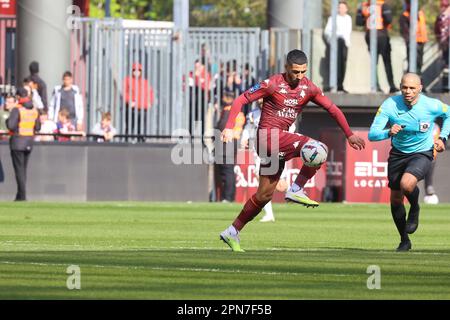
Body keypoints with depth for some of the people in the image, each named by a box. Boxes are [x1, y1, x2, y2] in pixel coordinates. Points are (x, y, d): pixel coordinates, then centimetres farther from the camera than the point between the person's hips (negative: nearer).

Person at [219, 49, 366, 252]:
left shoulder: (308, 88, 7)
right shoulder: (272, 84, -9)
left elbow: (332, 108, 15)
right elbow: (240, 101, -8)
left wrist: (349, 134, 11)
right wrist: (229, 128, -19)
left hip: (280, 140, 7)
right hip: (269, 134, -7)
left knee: (265, 194, 7)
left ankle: (232, 233, 13)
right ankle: (296, 191, -16)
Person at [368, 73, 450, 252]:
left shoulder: (432, 106, -18)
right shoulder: (390, 105, -19)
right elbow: (372, 134, -23)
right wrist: (388, 133, -43)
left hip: (422, 154, -3)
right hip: (398, 154, 3)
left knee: (407, 184, -32)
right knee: (395, 199, 8)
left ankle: (415, 210, 3)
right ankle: (404, 241, 30)